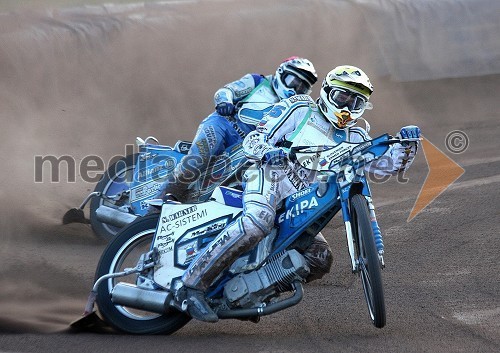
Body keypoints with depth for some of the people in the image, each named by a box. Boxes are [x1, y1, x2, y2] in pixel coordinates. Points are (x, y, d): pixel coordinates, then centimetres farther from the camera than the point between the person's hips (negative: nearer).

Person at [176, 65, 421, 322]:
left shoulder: (354, 138, 23)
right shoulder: (300, 110, 5)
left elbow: (388, 164, 13)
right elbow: (253, 140, 0)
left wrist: (406, 145, -7)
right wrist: (267, 152, -23)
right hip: (271, 177, -8)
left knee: (320, 258, 0)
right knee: (258, 222, -37)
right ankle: (194, 282, -38)